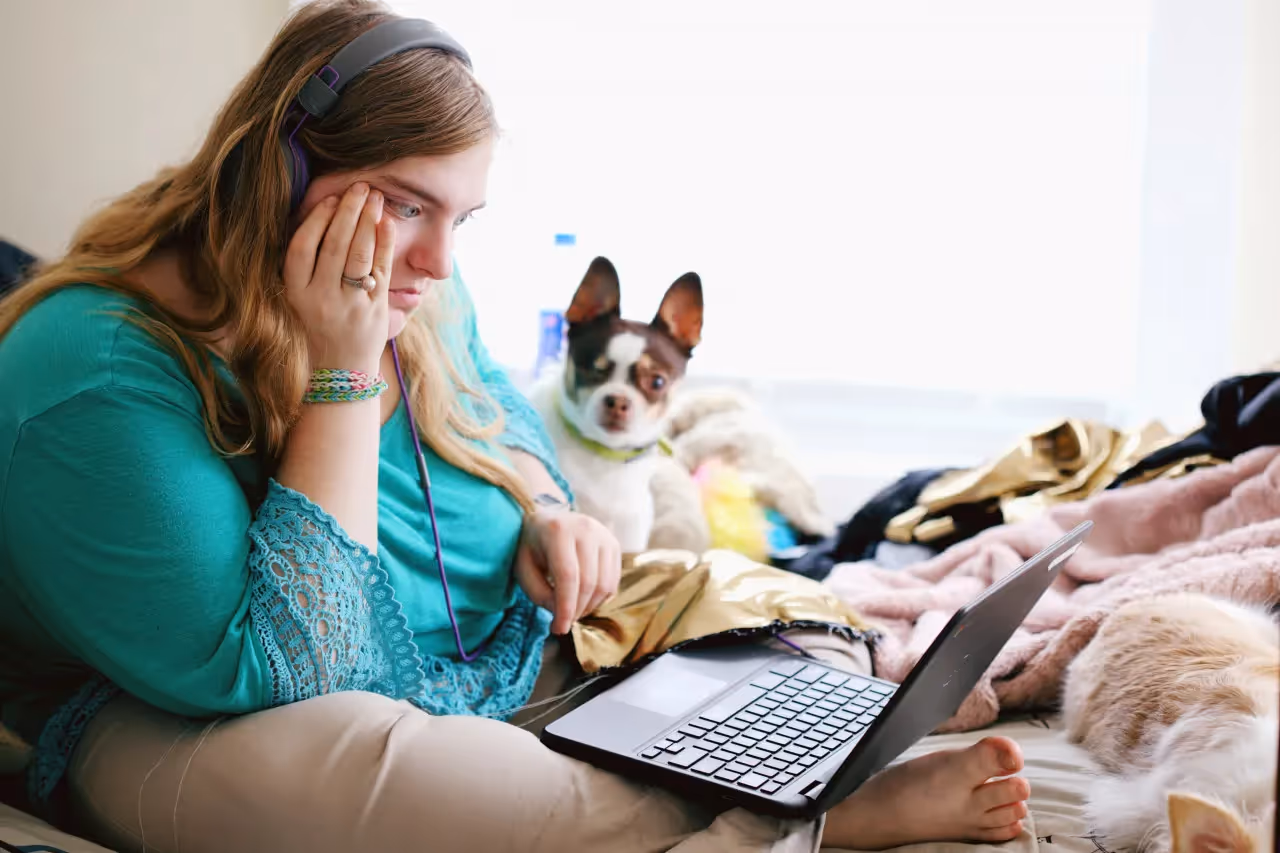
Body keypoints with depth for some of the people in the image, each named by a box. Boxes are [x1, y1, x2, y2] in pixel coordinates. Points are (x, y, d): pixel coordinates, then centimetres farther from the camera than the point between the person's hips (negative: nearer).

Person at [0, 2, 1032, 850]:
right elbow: (271, 675, -27)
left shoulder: (417, 299, -1)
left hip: (501, 649, 7)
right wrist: (340, 373, -30)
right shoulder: (103, 370, -26)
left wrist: (545, 511, -5)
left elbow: (504, 418, 19)